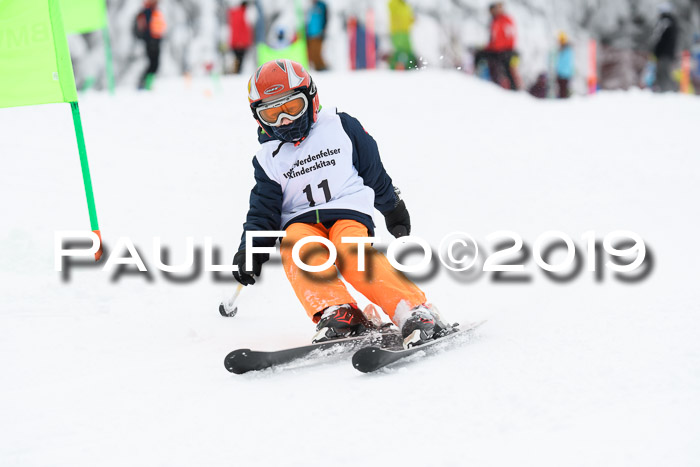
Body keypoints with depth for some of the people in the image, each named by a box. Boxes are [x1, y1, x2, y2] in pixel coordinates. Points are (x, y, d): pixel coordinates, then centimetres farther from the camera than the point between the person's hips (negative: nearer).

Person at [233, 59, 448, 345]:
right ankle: (336, 314, -52)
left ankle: (414, 312, -47)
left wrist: (394, 211, 26)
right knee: (296, 246, -35)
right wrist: (250, 249, -3)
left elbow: (374, 173, 18)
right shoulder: (268, 158, 14)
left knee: (352, 251, -36)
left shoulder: (341, 128, 8)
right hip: (301, 222, 2)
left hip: (349, 213, -2)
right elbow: (264, 211, 14)